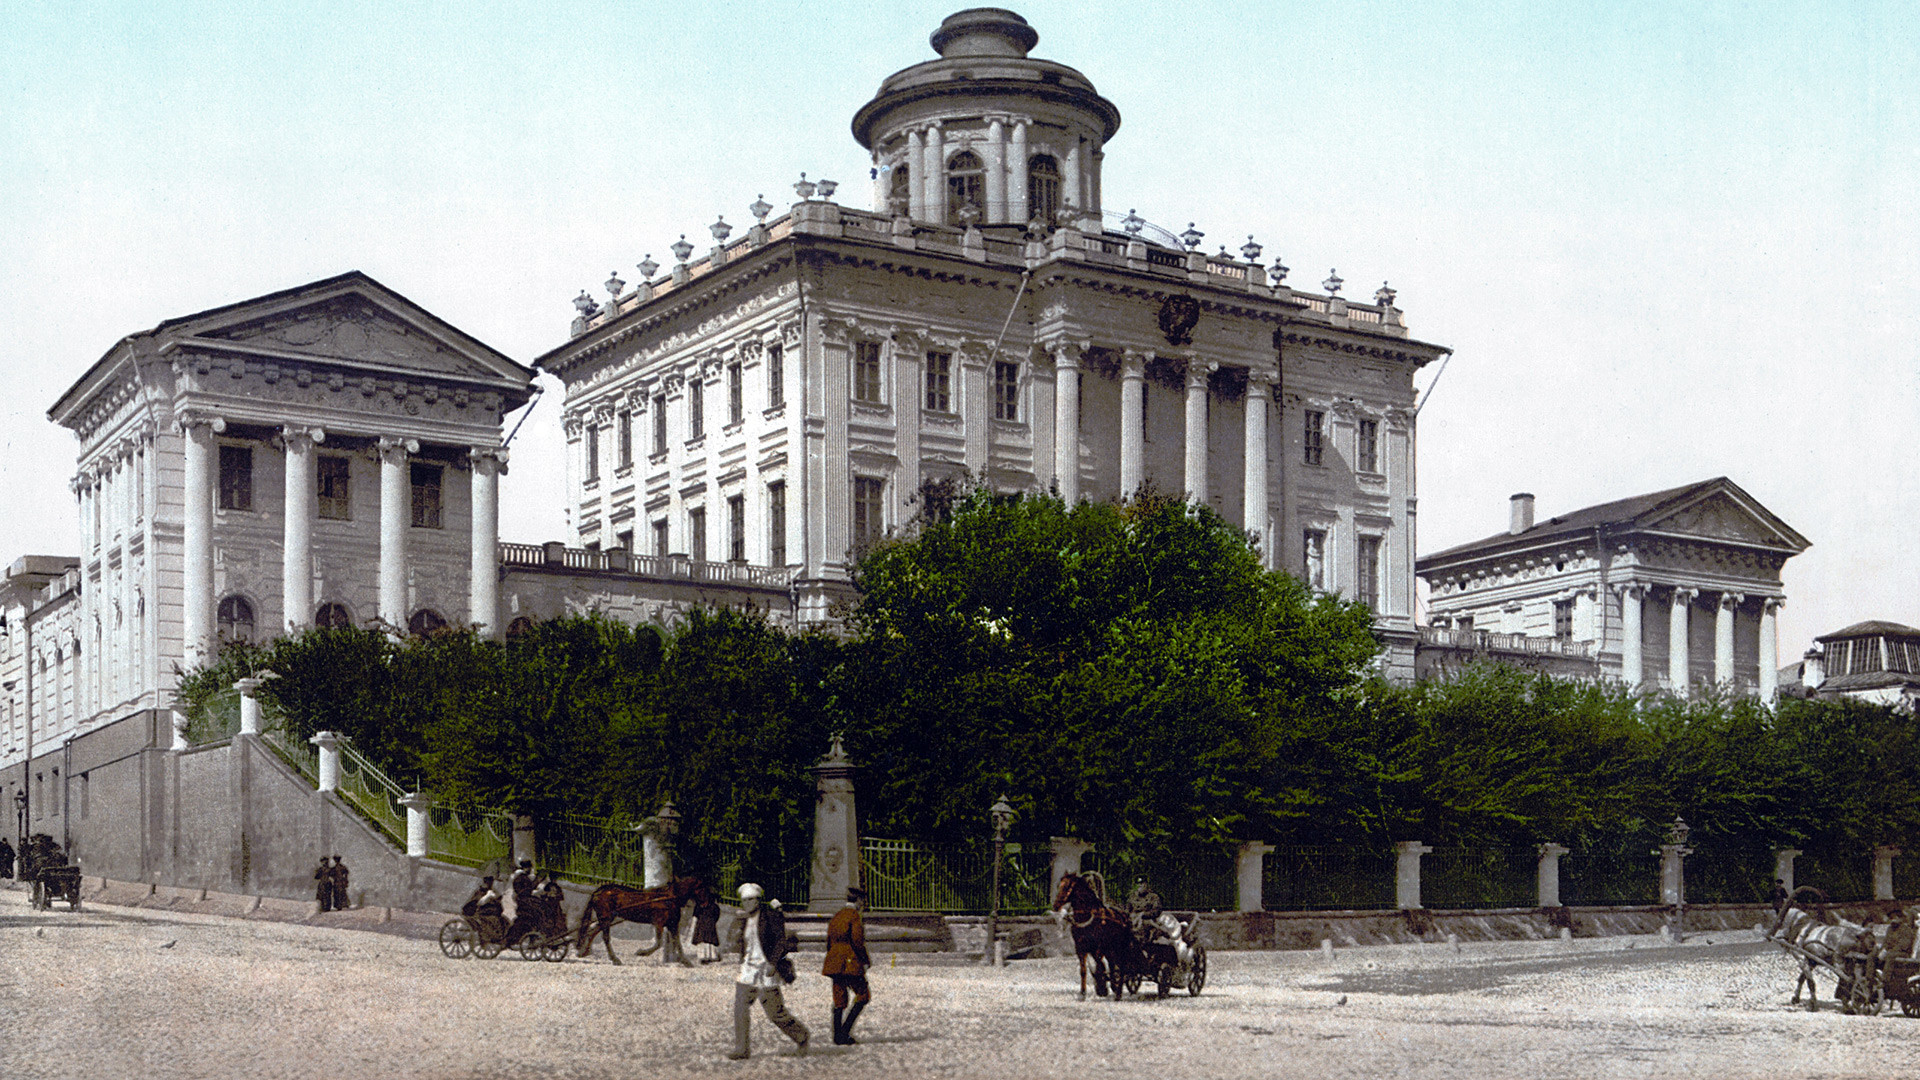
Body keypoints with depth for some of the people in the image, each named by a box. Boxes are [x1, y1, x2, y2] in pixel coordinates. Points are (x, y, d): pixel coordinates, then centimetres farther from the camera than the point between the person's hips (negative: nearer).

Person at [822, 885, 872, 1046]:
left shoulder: (836, 916, 14)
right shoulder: (854, 916, -9)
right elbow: (857, 941, -16)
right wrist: (866, 961, -6)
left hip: (834, 962, 8)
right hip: (851, 963, -8)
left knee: (839, 1000, 9)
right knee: (863, 995, 4)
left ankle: (838, 1037, 8)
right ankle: (846, 1029, -6)